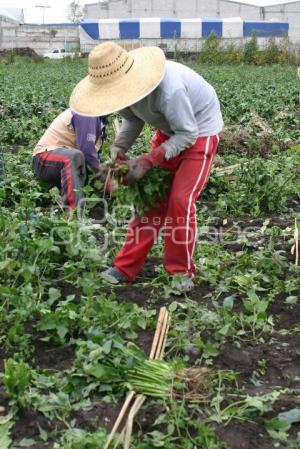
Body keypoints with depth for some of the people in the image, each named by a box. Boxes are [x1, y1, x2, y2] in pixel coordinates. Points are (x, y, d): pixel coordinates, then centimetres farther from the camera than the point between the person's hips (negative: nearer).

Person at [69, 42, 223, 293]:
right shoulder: (125, 85, -16)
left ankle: (182, 272, 3)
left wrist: (147, 161, -34)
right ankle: (126, 267, 7)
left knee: (181, 200, -14)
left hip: (199, 130, -7)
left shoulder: (169, 89, -39)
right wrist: (119, 148, -19)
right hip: (169, 129, 7)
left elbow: (188, 134, -29)